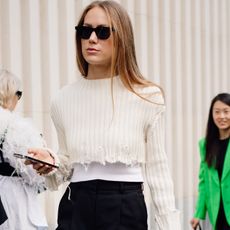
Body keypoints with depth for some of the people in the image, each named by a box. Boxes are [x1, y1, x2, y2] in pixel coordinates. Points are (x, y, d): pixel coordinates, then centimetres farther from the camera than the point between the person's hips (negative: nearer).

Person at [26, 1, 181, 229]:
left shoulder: (147, 97, -5)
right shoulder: (63, 99, 3)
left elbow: (157, 169, 0)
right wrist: (51, 163, -7)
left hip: (127, 209, -2)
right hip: (75, 209, 3)